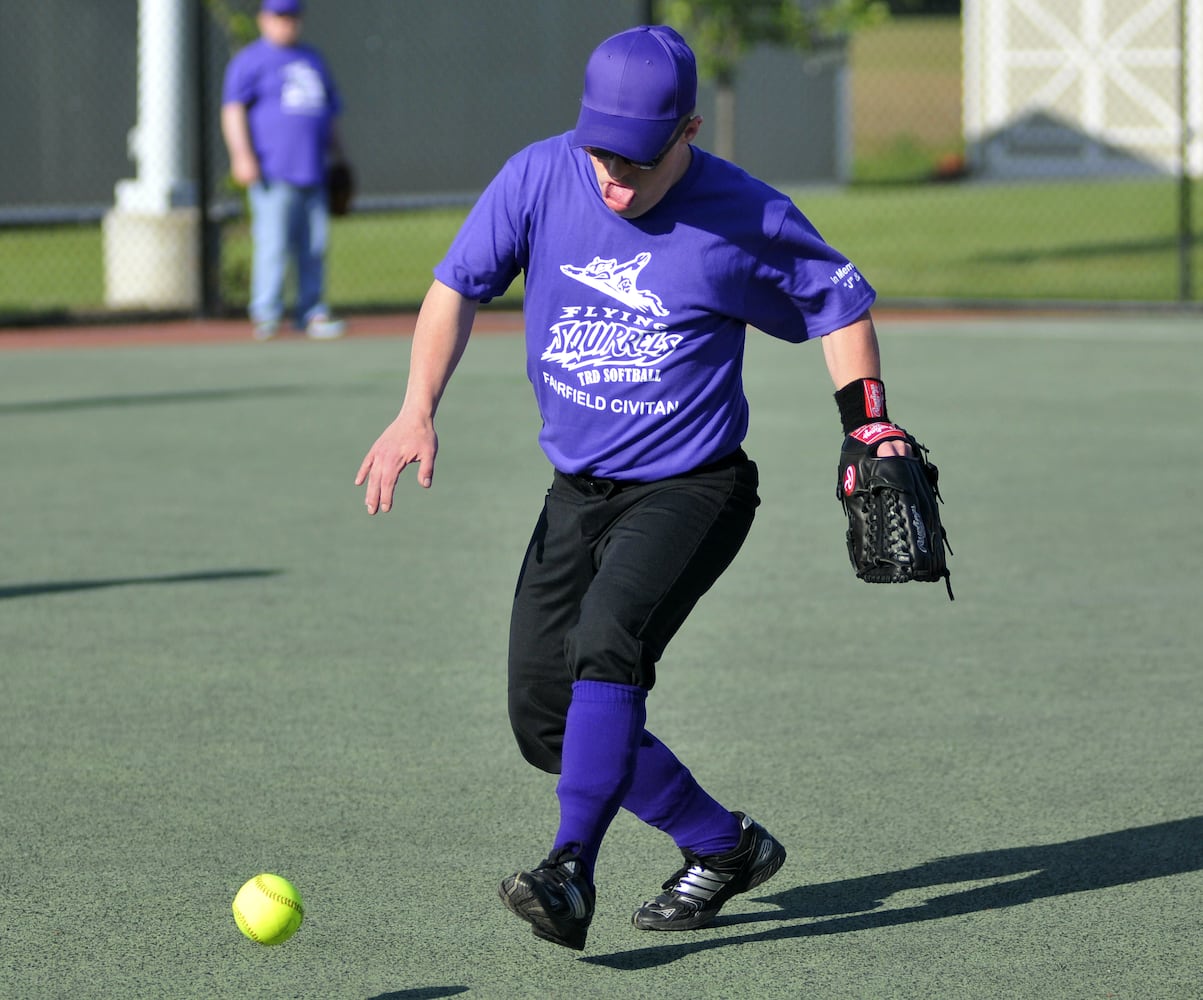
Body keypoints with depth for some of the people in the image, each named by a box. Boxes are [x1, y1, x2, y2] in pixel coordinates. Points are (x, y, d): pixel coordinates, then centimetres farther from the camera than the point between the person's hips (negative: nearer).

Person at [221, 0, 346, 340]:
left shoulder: (312, 58, 23)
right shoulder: (250, 60, 2)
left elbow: (329, 111, 30)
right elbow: (233, 107, -7)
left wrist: (337, 155, 25)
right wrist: (242, 155, -18)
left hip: (313, 171, 6)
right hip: (274, 171, -6)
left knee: (315, 245, 4)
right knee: (273, 243, -12)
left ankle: (311, 313, 8)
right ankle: (266, 313, -10)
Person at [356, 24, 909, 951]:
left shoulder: (745, 217, -14)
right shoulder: (540, 178, -8)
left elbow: (839, 301, 2)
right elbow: (459, 285, 1)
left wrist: (870, 435, -6)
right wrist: (418, 412, -11)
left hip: (691, 489, -5)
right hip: (577, 491, 5)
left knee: (608, 640, -31)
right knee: (546, 722, 3)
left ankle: (571, 876, -36)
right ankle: (726, 846, 20)